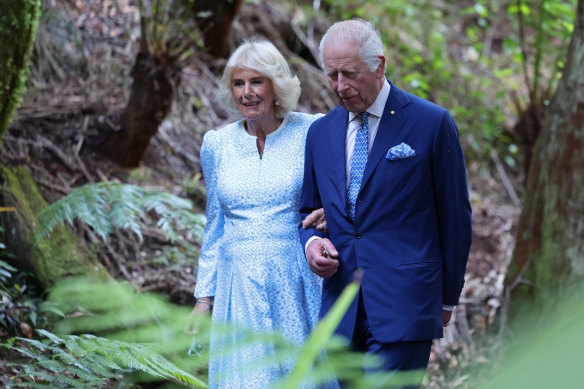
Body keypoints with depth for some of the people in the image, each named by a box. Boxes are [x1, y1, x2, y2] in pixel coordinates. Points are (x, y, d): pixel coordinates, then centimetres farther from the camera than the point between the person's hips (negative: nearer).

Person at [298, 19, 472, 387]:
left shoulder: (432, 123, -4)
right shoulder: (321, 132, 12)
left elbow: (455, 217, 1)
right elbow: (309, 211, 20)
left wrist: (447, 297, 5)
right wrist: (311, 242, -3)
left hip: (404, 305, -5)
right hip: (341, 308, 5)